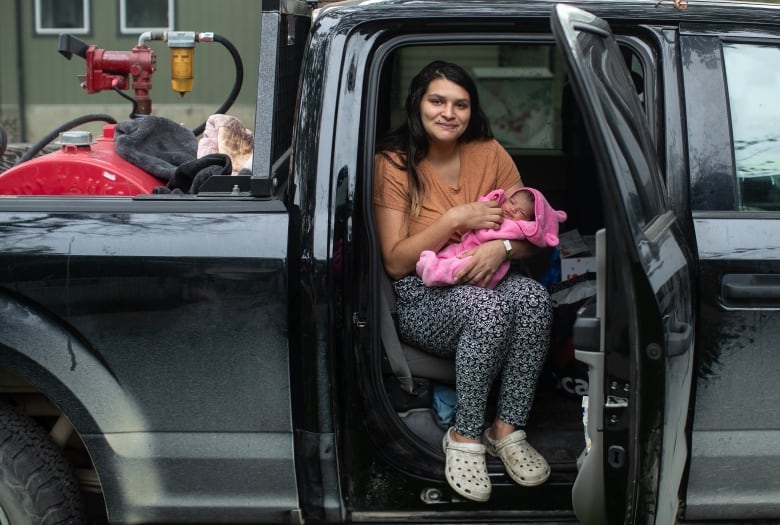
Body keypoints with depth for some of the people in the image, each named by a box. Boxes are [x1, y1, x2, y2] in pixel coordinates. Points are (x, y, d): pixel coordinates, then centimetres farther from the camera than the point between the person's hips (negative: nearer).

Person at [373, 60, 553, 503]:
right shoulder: (394, 164, -8)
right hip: (420, 297, -4)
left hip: (484, 279, 4)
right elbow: (396, 263, -12)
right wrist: (455, 220, -21)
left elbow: (532, 236, 3)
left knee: (534, 297, -29)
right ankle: (464, 438, -19)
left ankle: (507, 429, -18)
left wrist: (502, 246, -20)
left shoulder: (490, 154, 2)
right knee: (488, 306, -35)